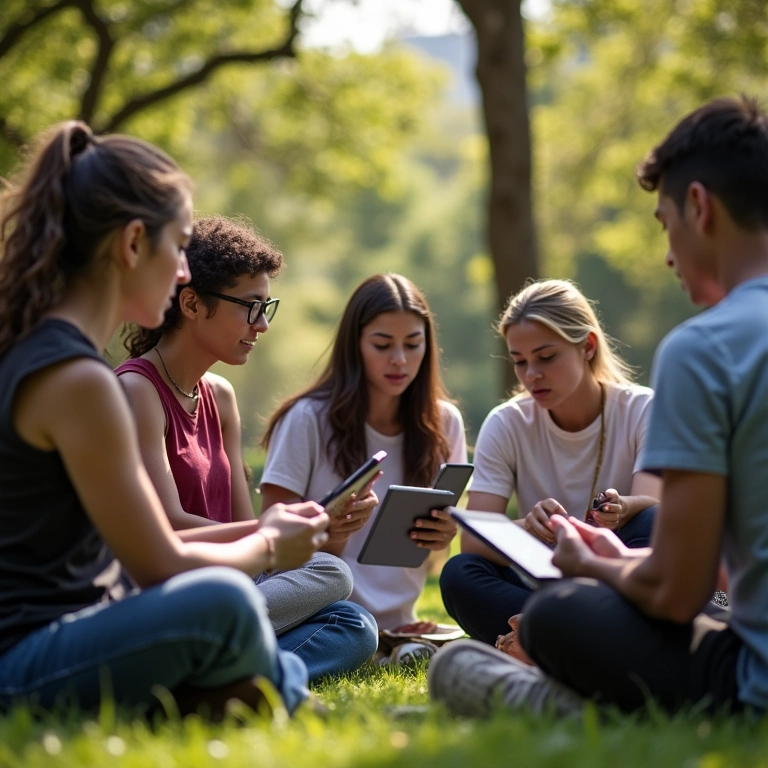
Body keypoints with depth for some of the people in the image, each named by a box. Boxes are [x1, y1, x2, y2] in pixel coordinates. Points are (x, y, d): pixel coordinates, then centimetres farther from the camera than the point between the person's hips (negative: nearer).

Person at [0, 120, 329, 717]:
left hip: (60, 635, 11)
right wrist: (268, 546, 3)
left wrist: (258, 530, 14)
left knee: (284, 671, 22)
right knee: (222, 602, -34)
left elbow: (133, 541, 16)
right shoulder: (76, 379, -20)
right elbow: (161, 566, -16)